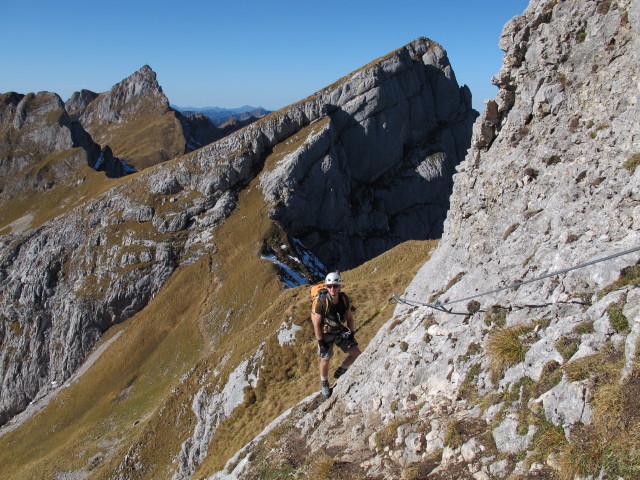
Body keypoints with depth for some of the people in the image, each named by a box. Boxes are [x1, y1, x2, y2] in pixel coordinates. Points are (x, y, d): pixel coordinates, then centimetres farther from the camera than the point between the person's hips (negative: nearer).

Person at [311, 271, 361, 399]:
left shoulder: (344, 298, -13)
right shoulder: (321, 302, -27)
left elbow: (349, 317, 1)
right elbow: (316, 324, -19)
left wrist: (351, 334, -3)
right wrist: (320, 342, -17)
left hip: (341, 331, 4)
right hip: (326, 334, -4)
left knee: (356, 354, 1)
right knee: (325, 360, 9)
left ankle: (340, 372, 26)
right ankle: (324, 384, 35)